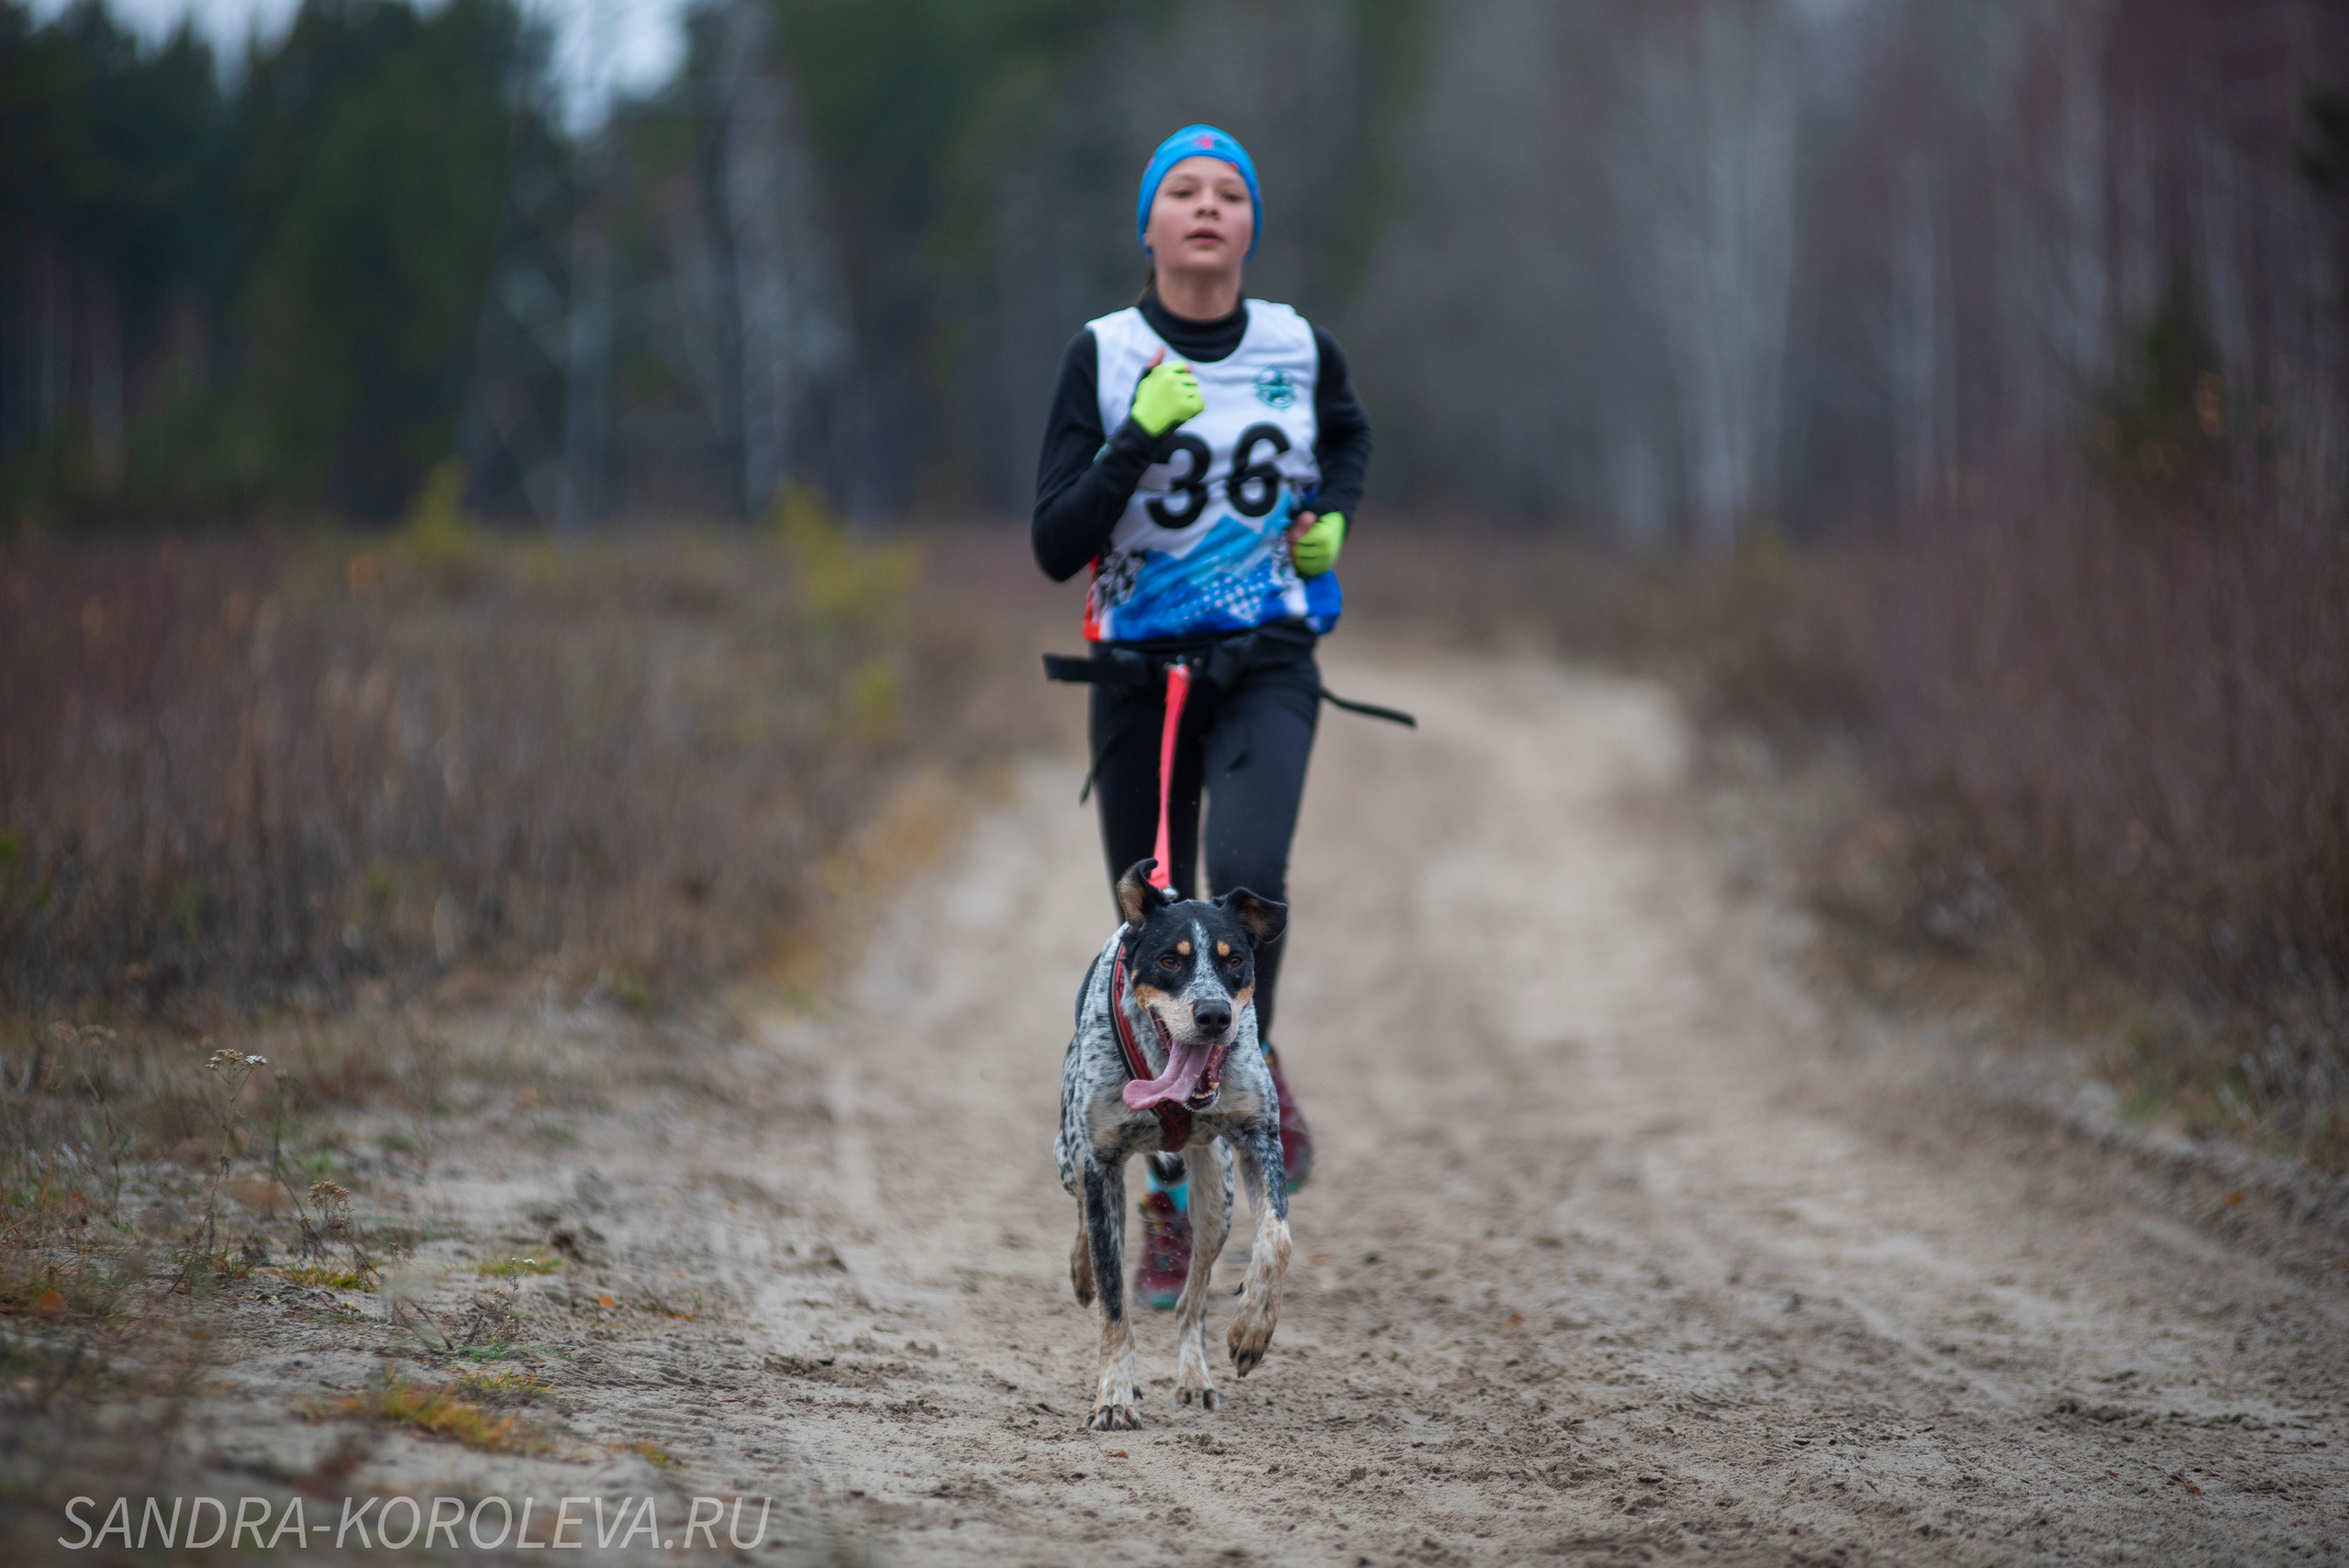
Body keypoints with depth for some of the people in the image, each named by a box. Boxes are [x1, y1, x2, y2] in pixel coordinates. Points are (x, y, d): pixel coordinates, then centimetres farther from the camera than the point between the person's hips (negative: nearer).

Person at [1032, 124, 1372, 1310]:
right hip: (1138, 673, 0)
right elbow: (1055, 548, -11)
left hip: (1266, 667, 0)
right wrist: (1140, 437, -23)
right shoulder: (1105, 356, -6)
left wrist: (1332, 522, 6)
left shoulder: (1299, 349, 0)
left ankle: (1252, 1065, 1)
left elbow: (1349, 437, 25)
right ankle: (1171, 1198, 20)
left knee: (1247, 875, -27)